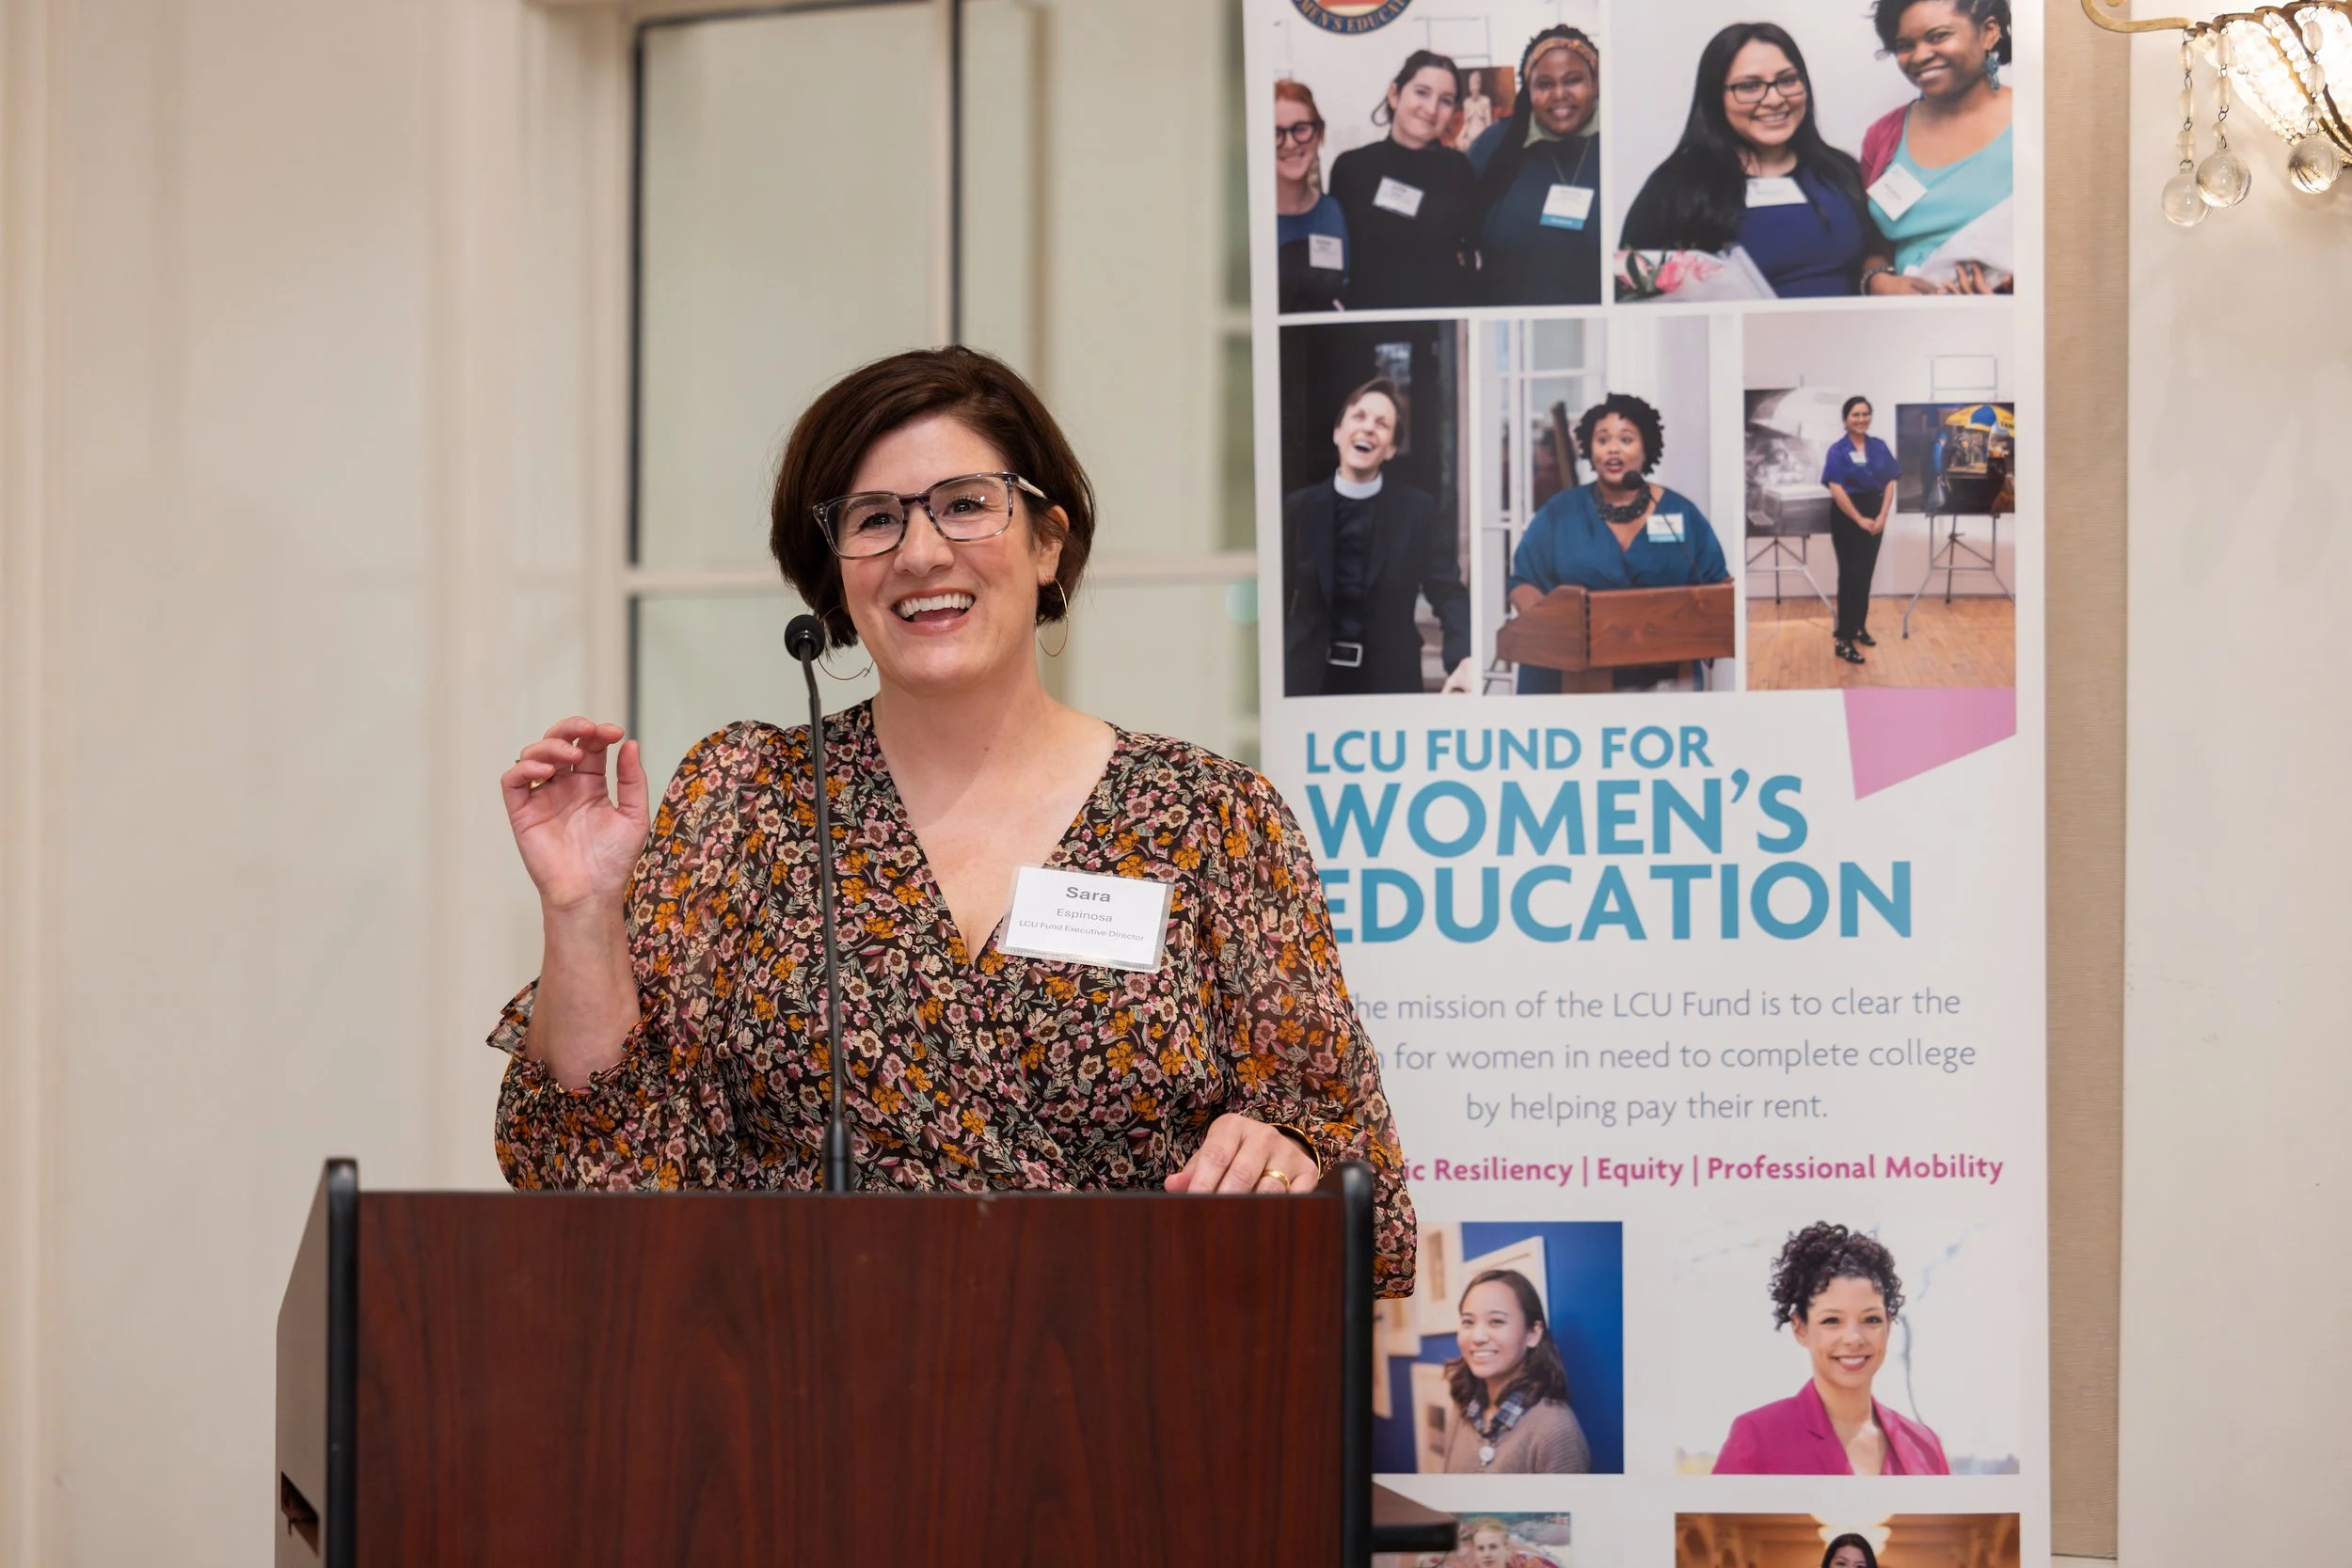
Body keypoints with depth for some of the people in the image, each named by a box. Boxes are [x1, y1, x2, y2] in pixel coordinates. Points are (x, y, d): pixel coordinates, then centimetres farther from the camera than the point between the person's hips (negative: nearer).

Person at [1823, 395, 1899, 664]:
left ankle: (1859, 627, 26)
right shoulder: (1838, 451, -9)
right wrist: (1860, 520, -16)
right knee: (1850, 575, -5)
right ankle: (1843, 639, -4)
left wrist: (1882, 517, -9)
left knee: (1866, 574, 12)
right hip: (1847, 517, -5)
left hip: (1875, 516, 5)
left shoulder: (1879, 447, 5)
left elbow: (1890, 483, 4)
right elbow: (1836, 490, -16)